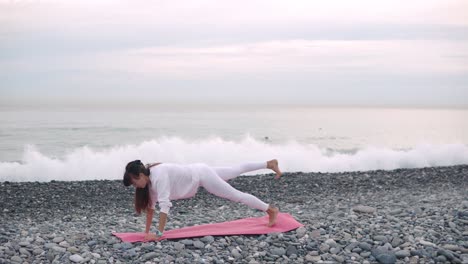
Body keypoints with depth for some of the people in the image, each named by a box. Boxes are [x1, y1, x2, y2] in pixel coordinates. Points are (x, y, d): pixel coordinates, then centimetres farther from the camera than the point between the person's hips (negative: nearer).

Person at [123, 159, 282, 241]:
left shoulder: (159, 176, -32)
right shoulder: (149, 179, -6)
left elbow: (164, 205, -38)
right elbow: (150, 206, 2)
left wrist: (159, 233, -37)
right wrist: (147, 232, 0)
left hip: (201, 175, -8)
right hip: (197, 173, 8)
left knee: (237, 196, 3)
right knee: (238, 170, 23)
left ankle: (271, 210, 19)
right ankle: (270, 164, 40)